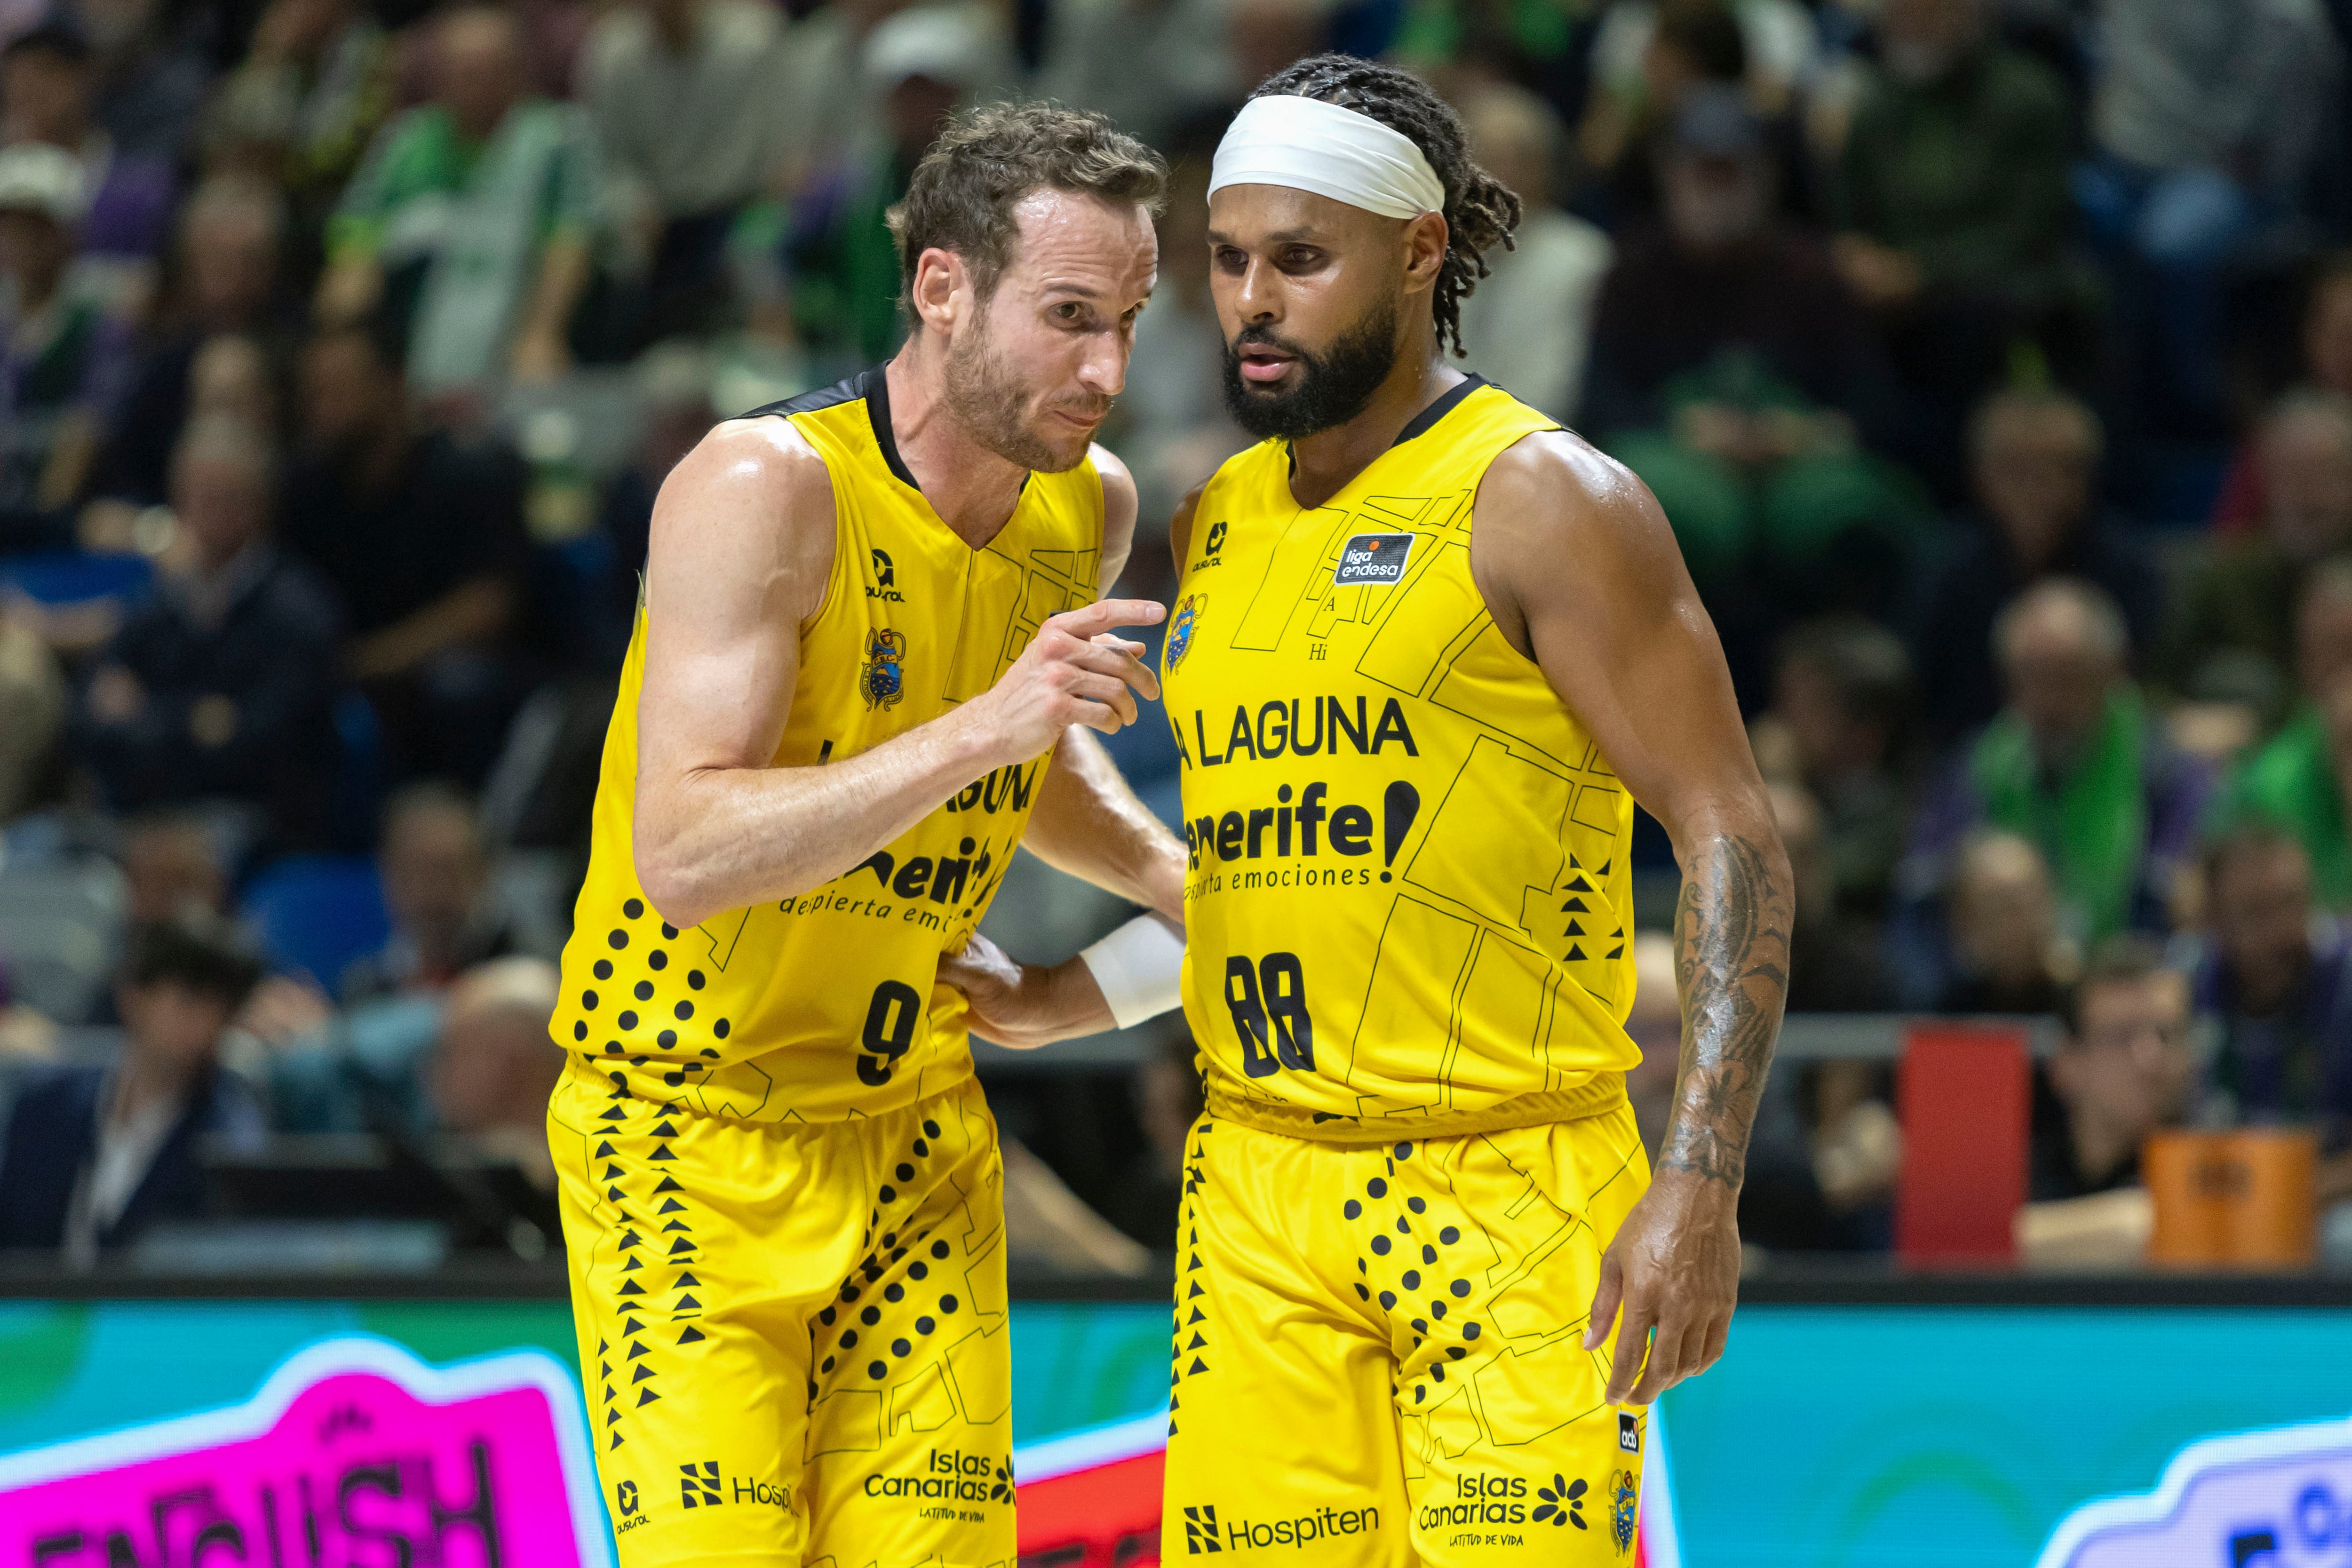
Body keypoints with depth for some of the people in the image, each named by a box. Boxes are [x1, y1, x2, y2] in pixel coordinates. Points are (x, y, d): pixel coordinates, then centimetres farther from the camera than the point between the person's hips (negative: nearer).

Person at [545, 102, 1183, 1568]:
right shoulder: (765, 485, -19)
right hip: (690, 1132, -6)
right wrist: (979, 730, -33)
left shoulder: (1091, 507, 4)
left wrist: (1167, 871, 7)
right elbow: (681, 856, -28)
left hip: (917, 1146, 6)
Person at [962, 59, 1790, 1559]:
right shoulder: (1217, 522, 14)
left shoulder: (1542, 502, -7)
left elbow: (1732, 839, -11)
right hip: (1259, 1195, 6)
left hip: (1513, 1196, -6)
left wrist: (1701, 1186, -18)